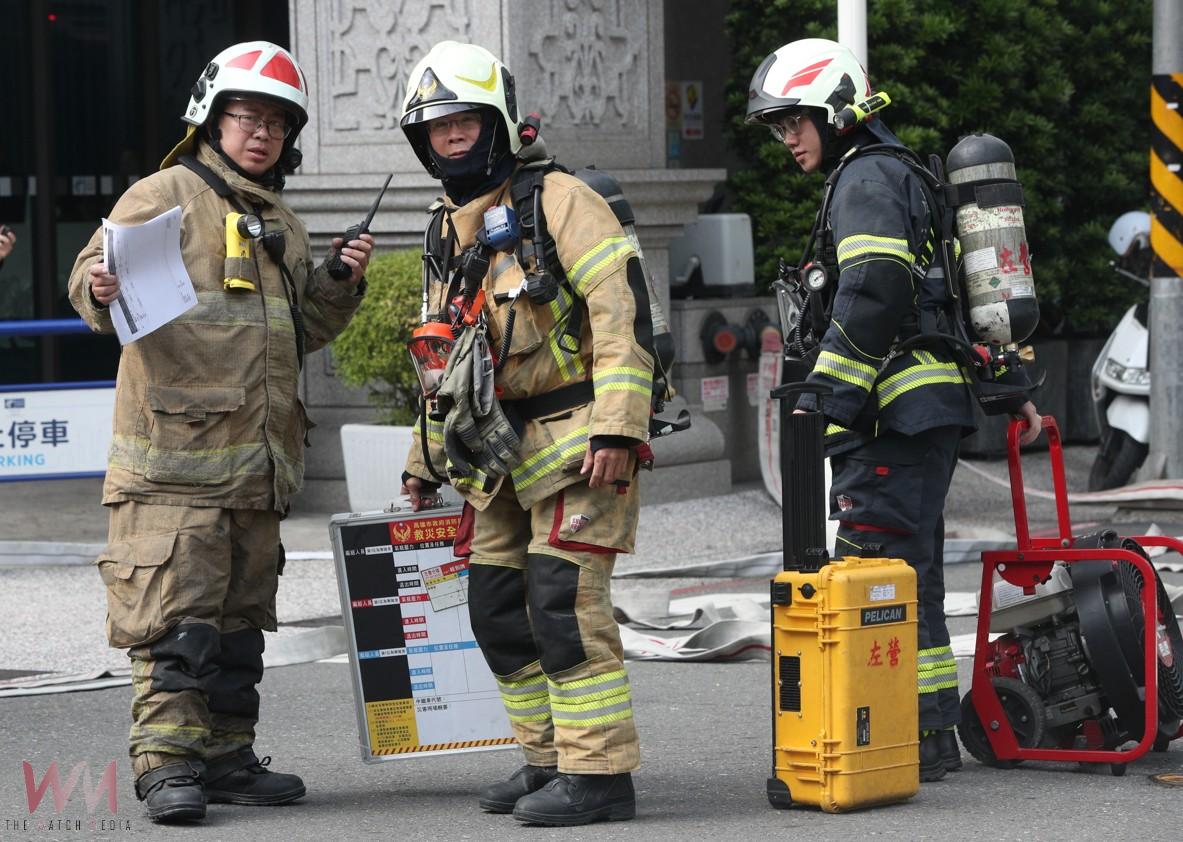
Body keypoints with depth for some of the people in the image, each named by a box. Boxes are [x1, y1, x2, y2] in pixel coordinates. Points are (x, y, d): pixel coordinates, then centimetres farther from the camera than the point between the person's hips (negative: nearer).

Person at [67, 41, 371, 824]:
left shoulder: (283, 223, 20)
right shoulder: (164, 197, -1)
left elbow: (303, 330, 26)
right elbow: (96, 275, -9)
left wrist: (341, 284, 9)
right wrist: (99, 289, -31)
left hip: (260, 461, 7)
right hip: (176, 452, -7)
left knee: (240, 616, 12)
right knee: (176, 615, -10)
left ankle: (227, 755, 19)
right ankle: (166, 760, -9)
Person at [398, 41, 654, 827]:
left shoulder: (558, 202, -9)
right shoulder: (450, 232, 17)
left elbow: (624, 312, -17)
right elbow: (448, 357, 26)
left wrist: (616, 429, -23)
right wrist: (425, 460, 24)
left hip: (578, 436, -9)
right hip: (505, 452, 9)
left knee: (564, 600, -14)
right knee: (498, 608, 9)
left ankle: (599, 773, -10)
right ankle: (551, 757, 19)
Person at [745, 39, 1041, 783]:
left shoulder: (866, 178, -7)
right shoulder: (906, 176, 25)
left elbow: (873, 295, -20)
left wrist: (824, 398, -21)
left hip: (897, 414, -11)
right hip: (937, 404, 11)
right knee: (910, 567, 11)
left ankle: (921, 737, -13)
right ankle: (932, 733, 13)